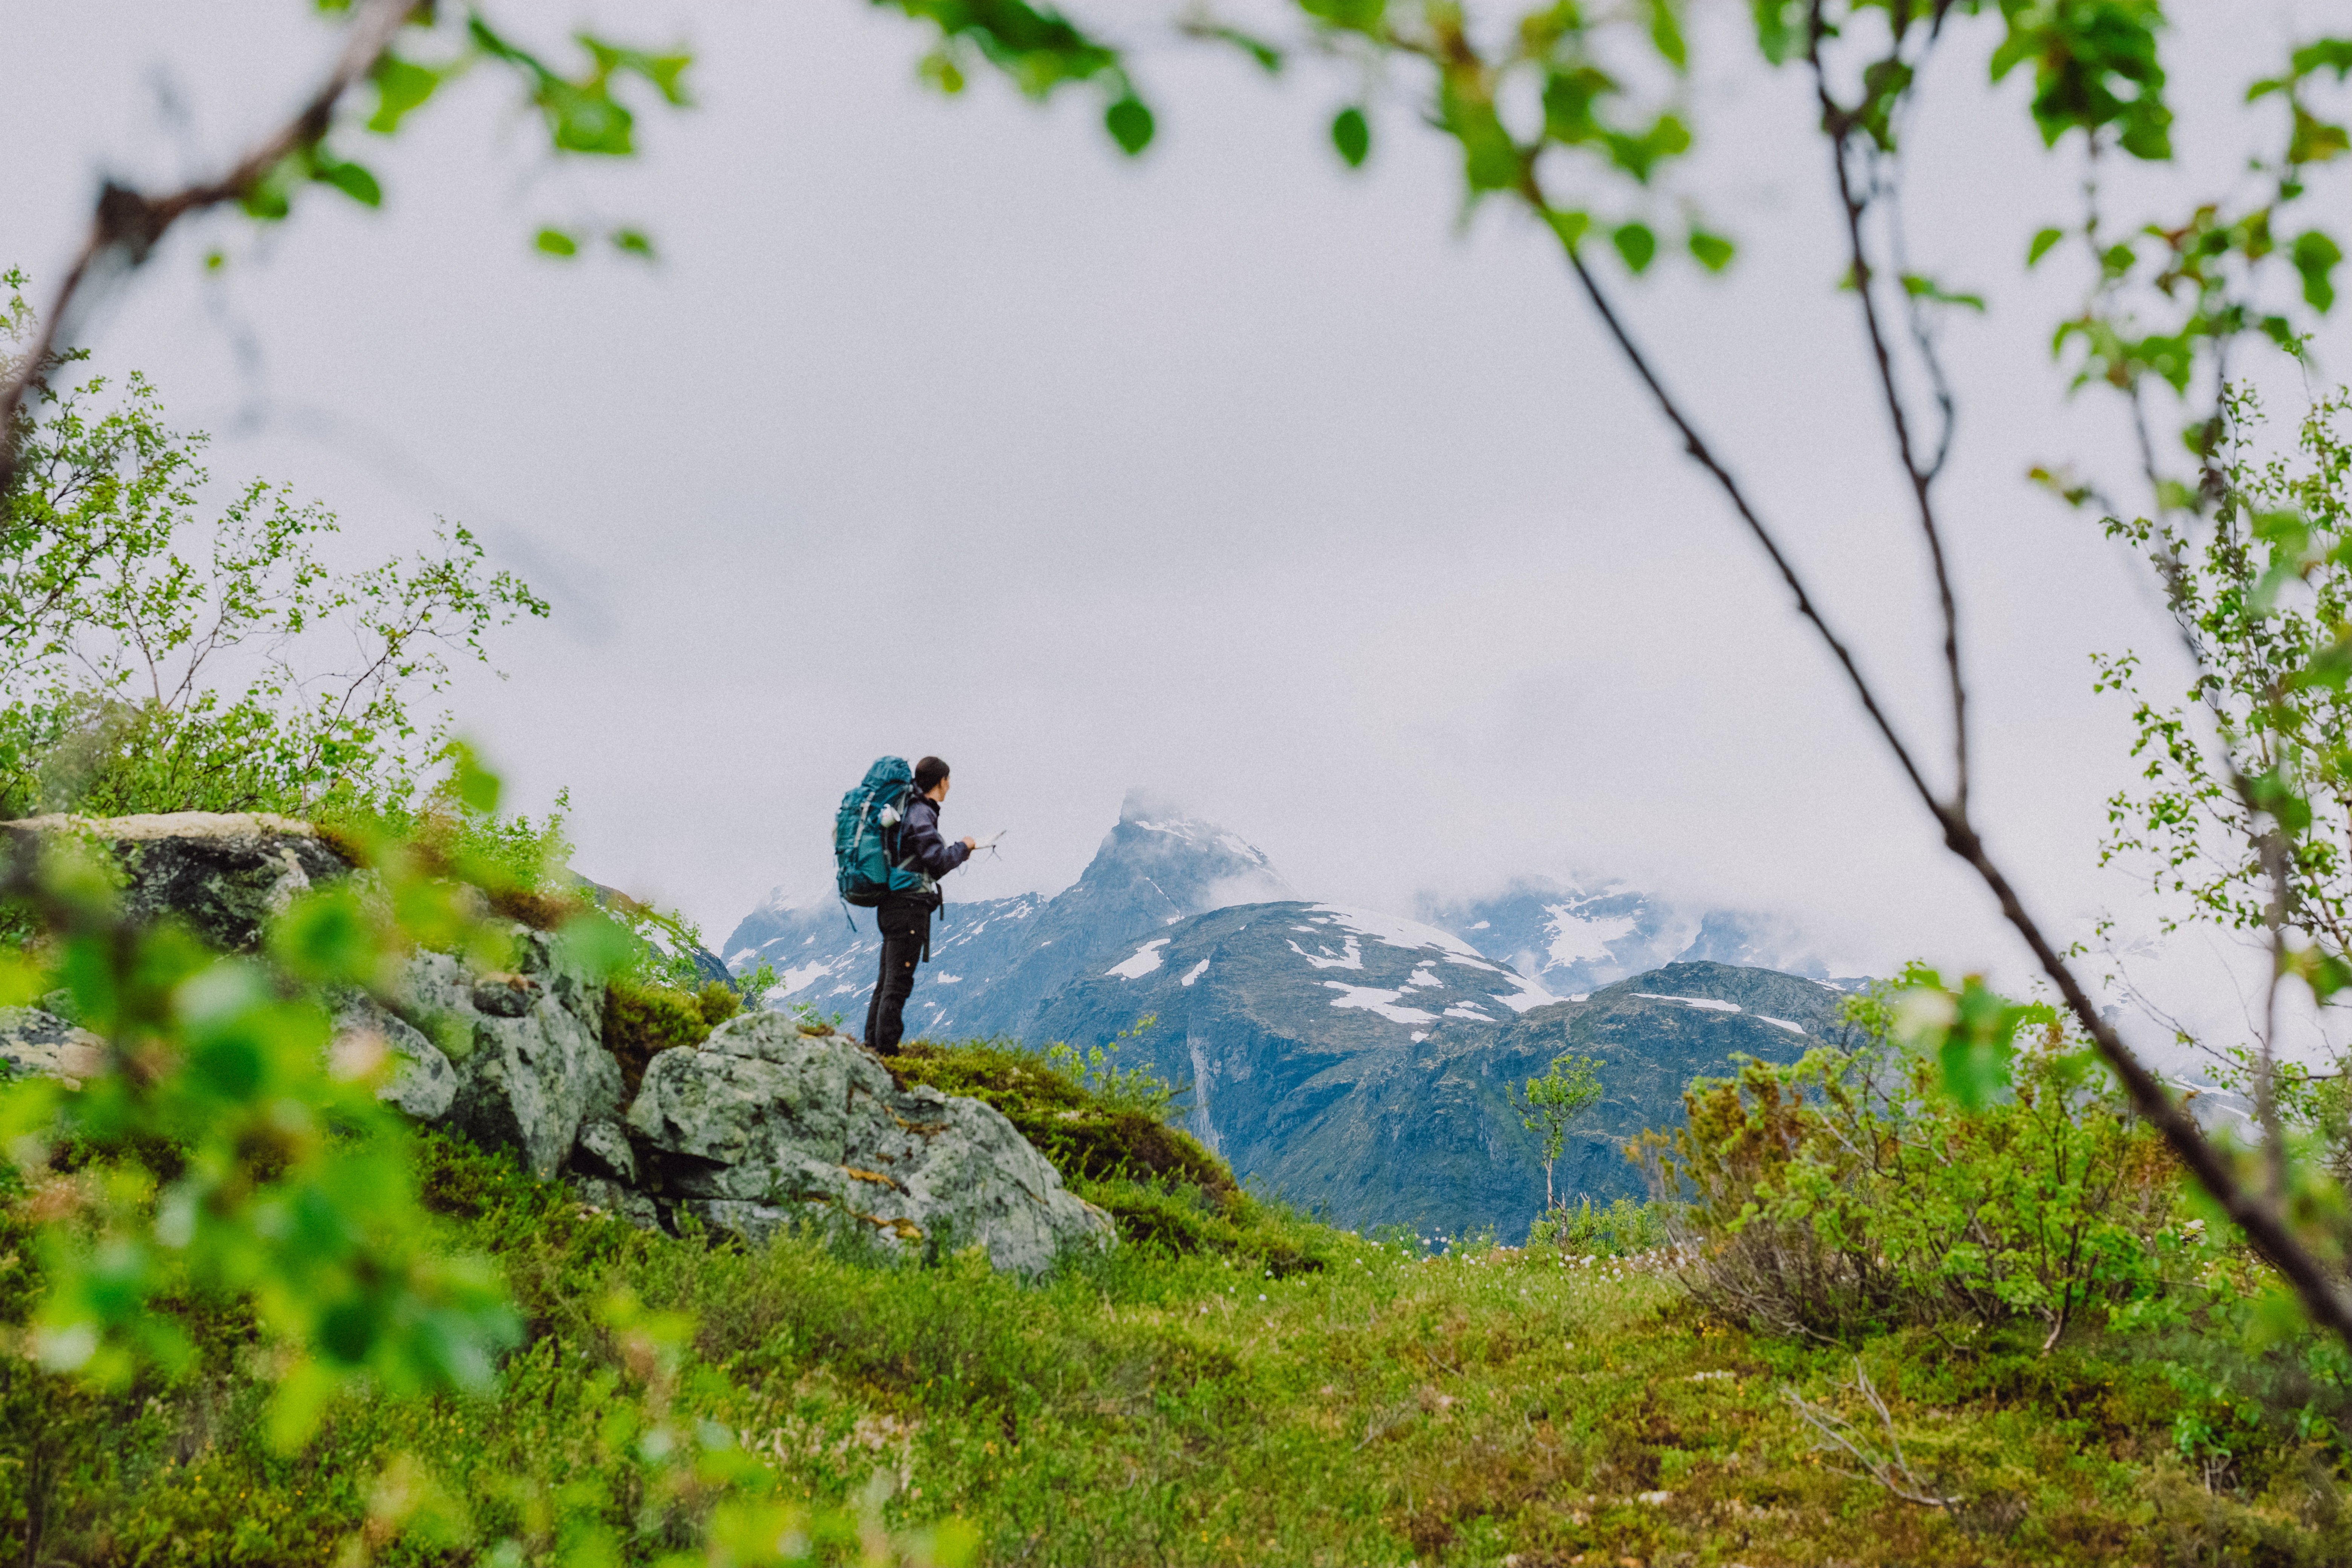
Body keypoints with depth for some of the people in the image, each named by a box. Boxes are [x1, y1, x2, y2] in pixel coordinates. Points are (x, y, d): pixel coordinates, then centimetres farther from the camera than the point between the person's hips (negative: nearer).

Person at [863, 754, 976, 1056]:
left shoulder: (908, 809, 17)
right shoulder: (921, 814, -12)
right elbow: (938, 862, -18)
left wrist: (955, 853, 18)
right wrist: (962, 848, -1)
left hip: (891, 905, 10)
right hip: (909, 906, -10)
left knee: (887, 980, 14)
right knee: (898, 982, -9)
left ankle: (873, 1045, 18)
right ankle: (887, 1051, -9)